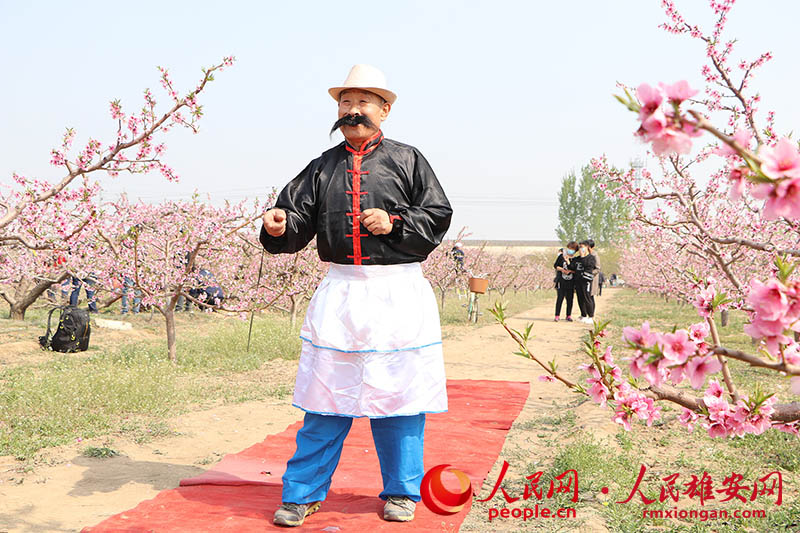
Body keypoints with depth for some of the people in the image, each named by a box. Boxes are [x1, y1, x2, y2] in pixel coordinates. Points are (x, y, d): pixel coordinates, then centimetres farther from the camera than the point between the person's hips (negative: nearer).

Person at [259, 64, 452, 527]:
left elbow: (438, 215, 4)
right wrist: (279, 227, -16)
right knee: (326, 393, 3)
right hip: (340, 290, 2)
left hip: (399, 291, -2)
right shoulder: (322, 167, 13)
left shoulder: (407, 160, 6)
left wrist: (394, 223, -10)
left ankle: (401, 493, 20)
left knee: (399, 391, 4)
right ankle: (303, 493, 15)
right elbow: (299, 220, 6)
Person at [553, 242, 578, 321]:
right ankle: (557, 316, 2)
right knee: (560, 298, -3)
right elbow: (555, 265, 6)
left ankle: (569, 316, 15)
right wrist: (562, 270, -9)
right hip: (561, 281, -1)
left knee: (570, 299, 4)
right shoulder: (561, 256, 1)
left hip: (570, 282, 1)